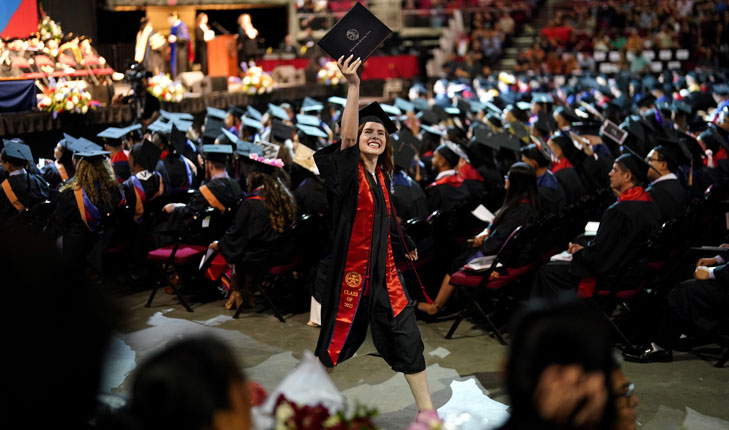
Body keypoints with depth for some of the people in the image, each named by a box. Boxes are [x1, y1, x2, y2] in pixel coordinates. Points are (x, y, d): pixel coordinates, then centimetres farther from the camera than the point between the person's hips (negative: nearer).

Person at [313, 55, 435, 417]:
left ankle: (426, 410, 11)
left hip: (383, 267, 5)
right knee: (339, 336, 7)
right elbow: (346, 137, -29)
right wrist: (353, 86, -39)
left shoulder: (381, 176, 8)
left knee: (406, 335, 3)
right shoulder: (349, 172, -10)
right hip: (352, 266, -5)